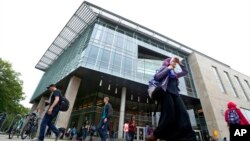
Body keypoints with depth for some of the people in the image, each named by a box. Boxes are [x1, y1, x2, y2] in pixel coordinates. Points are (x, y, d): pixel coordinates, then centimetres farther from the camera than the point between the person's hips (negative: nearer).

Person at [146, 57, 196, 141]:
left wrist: (180, 63, 27)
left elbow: (185, 72, 36)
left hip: (175, 93, 7)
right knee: (169, 115, -17)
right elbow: (156, 77, -2)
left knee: (183, 115, -10)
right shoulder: (164, 68, 14)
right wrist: (168, 69, 0)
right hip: (166, 92, -7)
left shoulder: (174, 73, 31)